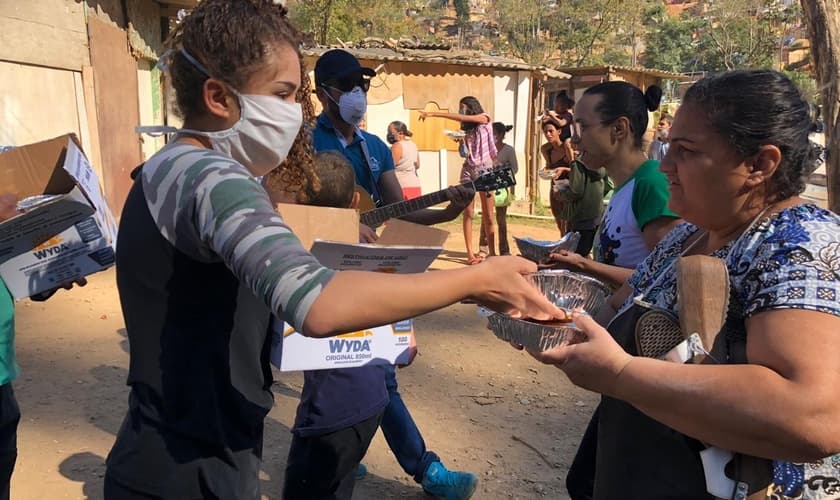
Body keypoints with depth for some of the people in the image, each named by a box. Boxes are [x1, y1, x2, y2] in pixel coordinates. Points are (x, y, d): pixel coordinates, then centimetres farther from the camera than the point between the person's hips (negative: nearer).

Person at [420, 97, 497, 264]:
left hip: (485, 170, -4)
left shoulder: (484, 119, -1)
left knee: (488, 216, -1)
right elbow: (464, 152, 10)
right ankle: (470, 253, -5)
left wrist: (433, 113, -17)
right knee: (468, 214, -5)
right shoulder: (466, 128, 15)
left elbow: (460, 118, -14)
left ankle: (492, 252, 4)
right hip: (468, 170, 4)